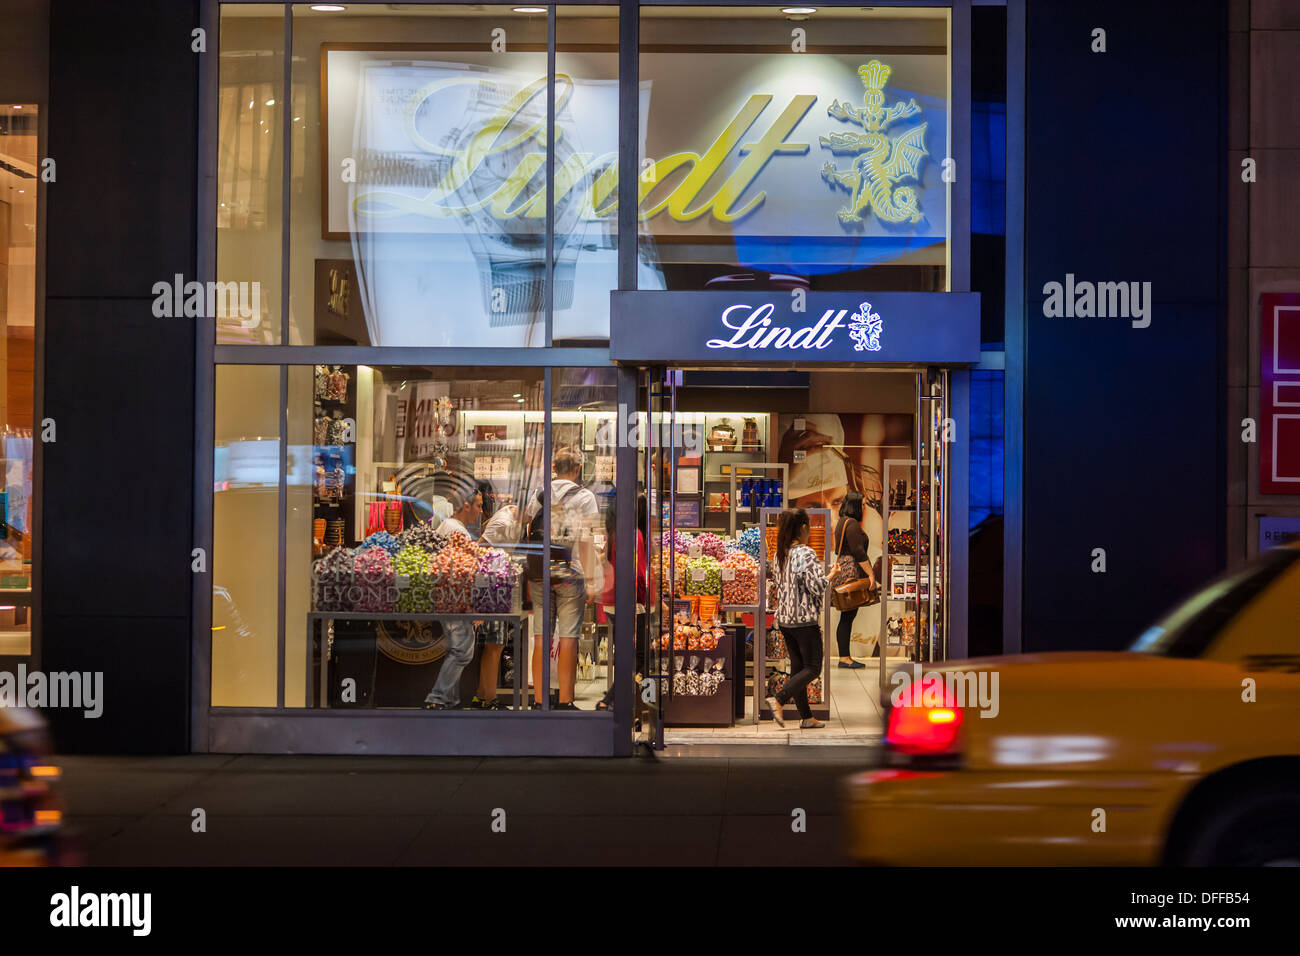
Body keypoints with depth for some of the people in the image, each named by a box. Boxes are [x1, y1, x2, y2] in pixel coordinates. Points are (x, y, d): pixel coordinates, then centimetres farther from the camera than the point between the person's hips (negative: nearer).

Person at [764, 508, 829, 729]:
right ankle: (778, 700, -15)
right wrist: (830, 576, -2)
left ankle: (806, 717, 14)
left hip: (784, 618, 8)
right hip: (805, 619, -8)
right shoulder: (806, 554, -16)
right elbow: (817, 587, -20)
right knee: (812, 668, 1)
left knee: (797, 666, 12)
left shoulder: (781, 554, 7)